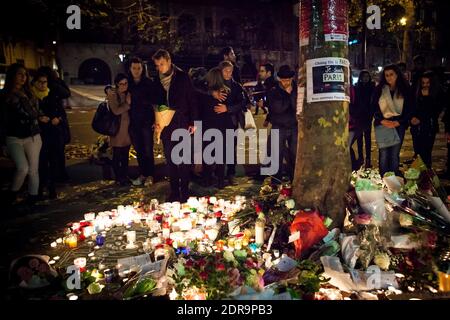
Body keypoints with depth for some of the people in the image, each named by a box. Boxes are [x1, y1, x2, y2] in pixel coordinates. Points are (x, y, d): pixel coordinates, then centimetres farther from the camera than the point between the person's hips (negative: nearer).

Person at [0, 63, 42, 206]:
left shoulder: (29, 93, 6)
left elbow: (34, 114, -2)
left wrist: (22, 98, -8)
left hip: (32, 137, 2)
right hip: (13, 138, -2)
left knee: (33, 170, 3)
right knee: (23, 168, -18)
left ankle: (33, 198, 19)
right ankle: (12, 193, 8)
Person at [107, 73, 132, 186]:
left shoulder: (128, 94, 13)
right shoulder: (112, 94, -6)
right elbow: (116, 110, -18)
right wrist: (127, 104, -10)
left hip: (127, 128, 6)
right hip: (117, 129, -6)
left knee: (125, 154, 11)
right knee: (117, 154, 3)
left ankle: (125, 176, 22)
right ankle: (118, 178, 13)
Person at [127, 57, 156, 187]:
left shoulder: (149, 83, -3)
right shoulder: (128, 83, 7)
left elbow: (154, 101, -4)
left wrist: (155, 119, -10)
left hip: (146, 121, -4)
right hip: (133, 122, 4)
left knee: (148, 150, -1)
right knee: (138, 150, 10)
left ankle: (149, 175, 10)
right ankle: (142, 174, 21)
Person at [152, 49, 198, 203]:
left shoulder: (182, 77, -3)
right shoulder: (157, 81, 9)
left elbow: (192, 99, -3)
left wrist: (194, 122, -7)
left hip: (182, 124, -4)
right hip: (165, 126, 4)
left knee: (183, 160, 0)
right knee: (170, 161, 8)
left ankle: (184, 192, 11)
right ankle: (174, 191, 17)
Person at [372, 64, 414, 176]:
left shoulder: (405, 90, 5)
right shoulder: (379, 89, 5)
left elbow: (410, 109, 3)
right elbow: (373, 107, 3)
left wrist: (398, 122, -10)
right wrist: (381, 120, -11)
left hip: (398, 125, 0)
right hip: (382, 124, 0)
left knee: (395, 154, 2)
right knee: (383, 154, -2)